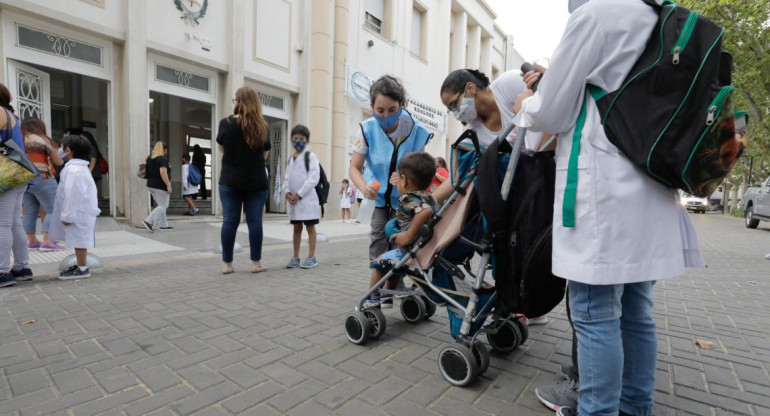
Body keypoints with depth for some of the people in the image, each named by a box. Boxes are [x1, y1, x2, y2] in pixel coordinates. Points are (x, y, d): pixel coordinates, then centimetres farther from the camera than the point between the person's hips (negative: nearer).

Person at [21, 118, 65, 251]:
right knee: (52, 211, -4)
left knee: (30, 212, 10)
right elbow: (58, 161, 1)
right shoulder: (42, 140, -2)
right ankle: (47, 242, -11)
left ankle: (32, 242, 13)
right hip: (41, 180, -6)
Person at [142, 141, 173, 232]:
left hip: (151, 185, 9)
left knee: (161, 205, 15)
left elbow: (149, 172, 22)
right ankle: (148, 221, -14)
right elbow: (163, 173, -24)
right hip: (160, 186, -9)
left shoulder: (150, 158, 12)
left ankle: (164, 225, 17)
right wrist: (168, 185, -24)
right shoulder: (163, 159, -15)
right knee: (163, 206, -3)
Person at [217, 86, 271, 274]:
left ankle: (227, 264, 11)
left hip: (230, 181, 0)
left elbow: (221, 148, 12)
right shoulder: (262, 126, 1)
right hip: (257, 182, 1)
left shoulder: (226, 123, -3)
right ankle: (256, 263, 9)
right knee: (255, 221, 4)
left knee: (229, 221, 4)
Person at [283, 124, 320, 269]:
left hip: (307, 198, -6)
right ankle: (296, 257, 20)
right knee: (296, 228, 12)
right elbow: (287, 177, 15)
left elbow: (314, 178, -14)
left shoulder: (311, 156, -5)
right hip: (293, 198, 6)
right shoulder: (290, 159, 16)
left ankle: (312, 257, 7)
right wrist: (287, 192, -4)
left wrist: (299, 194, -15)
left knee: (310, 227, 0)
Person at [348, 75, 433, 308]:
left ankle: (388, 294, 18)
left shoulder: (415, 130, -18)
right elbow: (355, 168, -13)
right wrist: (364, 187, -35)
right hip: (377, 196, 0)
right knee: (378, 241, -5)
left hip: (404, 198, 0)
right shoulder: (367, 129, -18)